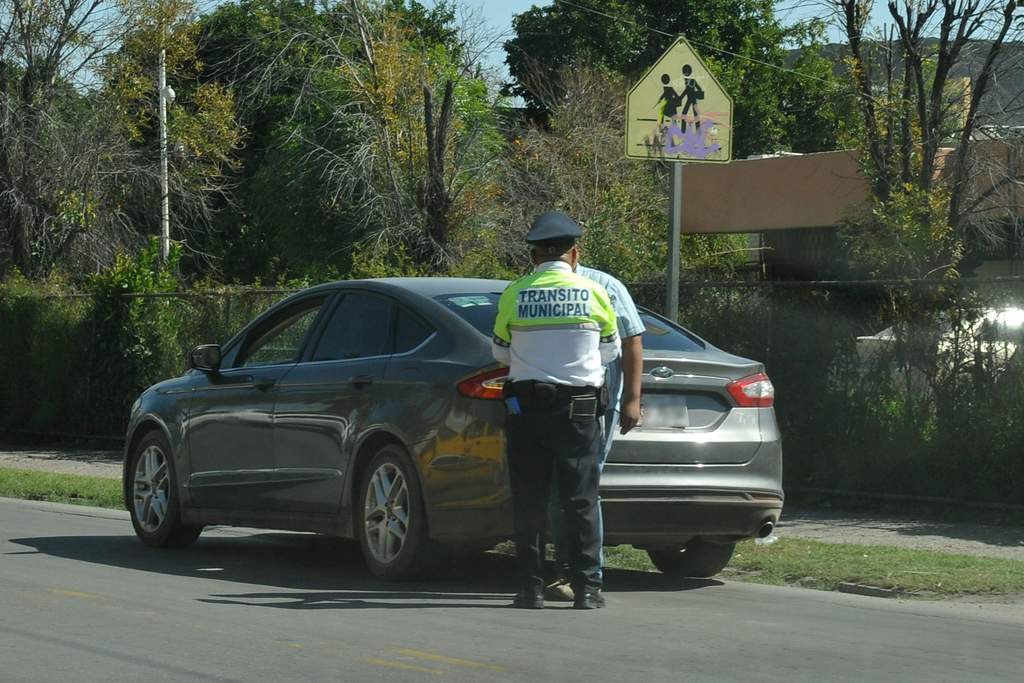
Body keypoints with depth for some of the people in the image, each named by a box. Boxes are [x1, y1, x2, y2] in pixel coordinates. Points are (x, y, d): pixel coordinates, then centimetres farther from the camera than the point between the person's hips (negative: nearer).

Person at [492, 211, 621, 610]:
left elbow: (500, 352, 10)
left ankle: (532, 588, 3)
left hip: (526, 404, 0)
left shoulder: (514, 295, -2)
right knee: (581, 498, 4)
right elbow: (610, 351, 10)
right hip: (580, 407, 0)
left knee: (529, 499, 5)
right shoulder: (593, 294, -2)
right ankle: (586, 588, 1)